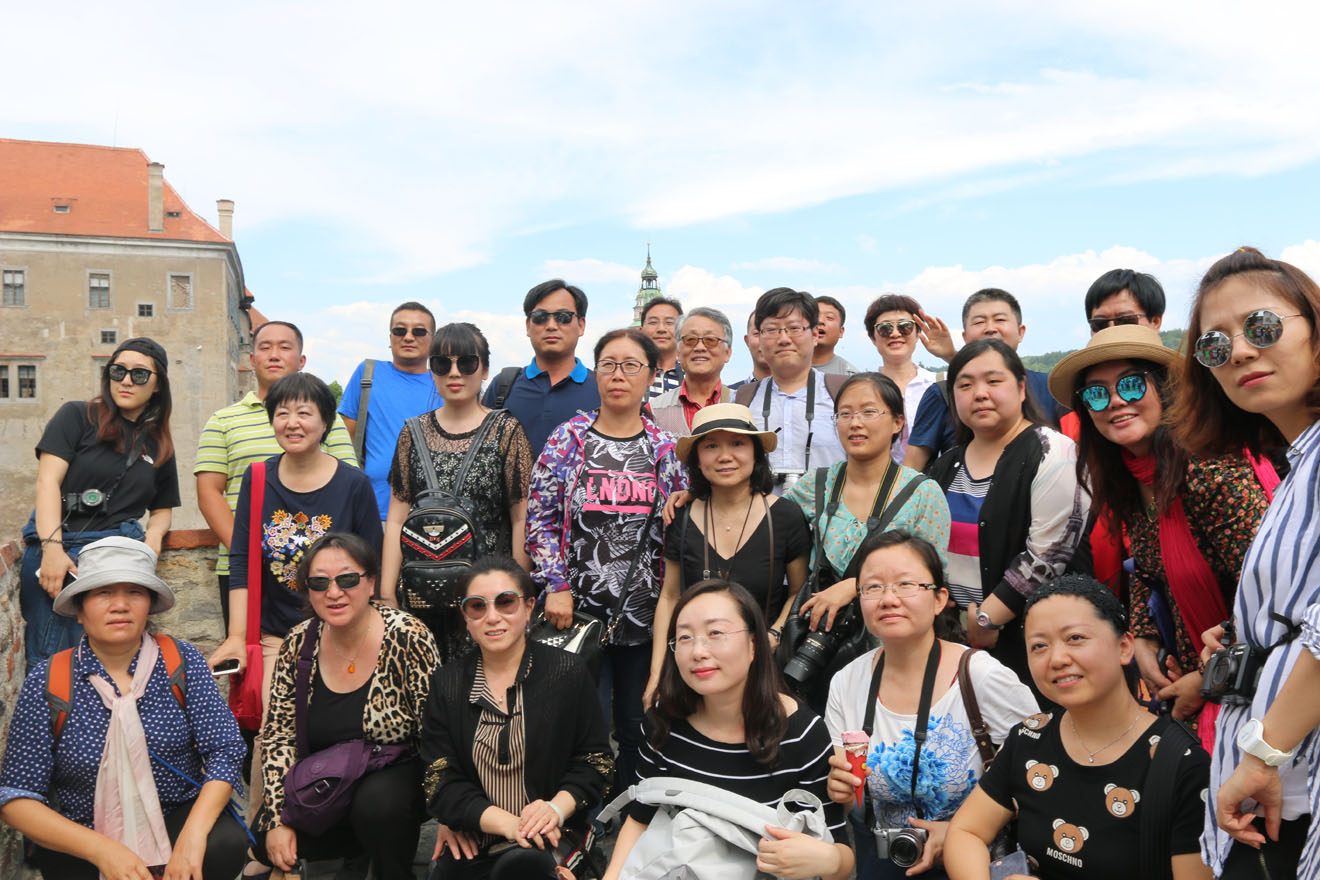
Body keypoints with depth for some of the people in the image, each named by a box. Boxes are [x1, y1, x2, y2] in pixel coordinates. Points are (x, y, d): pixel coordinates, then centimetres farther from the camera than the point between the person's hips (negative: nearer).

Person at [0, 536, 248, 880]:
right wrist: (103, 850, -21)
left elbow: (225, 751, -8)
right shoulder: (46, 682, -6)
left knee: (226, 843, -27)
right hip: (83, 843, 0)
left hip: (179, 817, 1)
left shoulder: (182, 662, -4)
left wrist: (193, 834, -25)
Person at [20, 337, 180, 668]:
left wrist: (153, 536, 0)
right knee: (49, 660, -7)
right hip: (58, 545, -2)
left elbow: (162, 509, 24)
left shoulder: (159, 446, 18)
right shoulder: (77, 415, 7)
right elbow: (48, 480, -3)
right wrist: (52, 548, -15)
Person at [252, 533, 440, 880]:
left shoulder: (407, 637, -19)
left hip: (395, 776, -5)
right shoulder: (298, 644, -5)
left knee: (377, 803, -34)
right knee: (267, 842, -14)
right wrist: (278, 818, -8)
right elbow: (278, 737, 0)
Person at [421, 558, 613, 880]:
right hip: (470, 844, 3)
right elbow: (441, 780, 0)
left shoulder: (568, 672, 1)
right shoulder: (447, 683, 6)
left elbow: (595, 760, 3)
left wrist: (557, 808, -17)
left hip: (548, 840, -3)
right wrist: (507, 822, -17)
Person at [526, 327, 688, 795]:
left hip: (646, 614, 2)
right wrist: (556, 586, -8)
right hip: (580, 608, -2)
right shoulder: (568, 439, 0)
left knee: (638, 726, 12)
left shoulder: (667, 450, 5)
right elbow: (539, 516, 0)